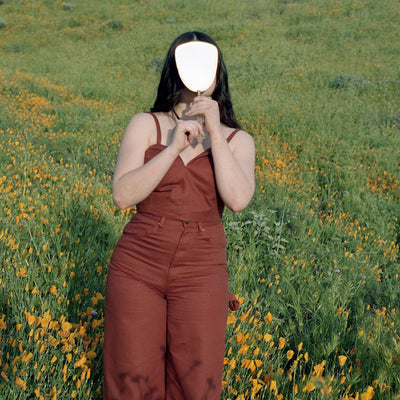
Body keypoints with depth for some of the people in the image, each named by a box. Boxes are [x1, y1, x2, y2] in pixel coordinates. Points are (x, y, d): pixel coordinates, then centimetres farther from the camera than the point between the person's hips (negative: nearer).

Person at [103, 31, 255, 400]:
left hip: (201, 273, 1)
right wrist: (174, 146, -16)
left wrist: (214, 132, -15)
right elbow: (123, 196, -10)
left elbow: (238, 199, -15)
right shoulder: (146, 125, 2)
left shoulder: (237, 141, 4)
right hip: (138, 266, 0)